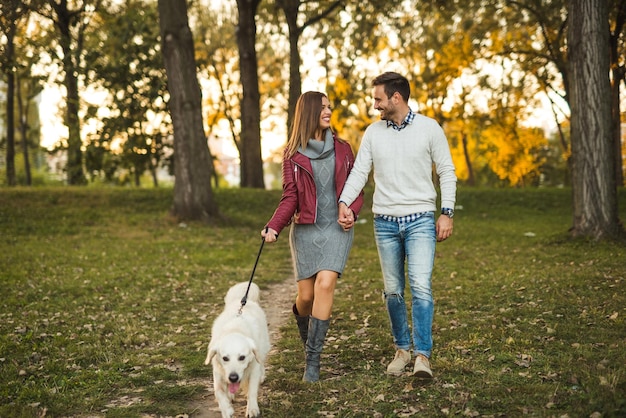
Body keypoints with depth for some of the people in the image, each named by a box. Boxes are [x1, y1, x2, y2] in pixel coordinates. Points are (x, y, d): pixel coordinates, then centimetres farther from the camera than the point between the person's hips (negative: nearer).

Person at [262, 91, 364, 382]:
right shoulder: (293, 154, 3)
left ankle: (313, 359, -11)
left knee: (325, 284, -18)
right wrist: (274, 227, -13)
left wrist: (352, 212, -7)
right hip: (306, 228, 0)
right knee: (306, 295, 0)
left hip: (337, 227, 0)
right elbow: (290, 197, 1)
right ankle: (302, 321, 39)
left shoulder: (342, 149, 8)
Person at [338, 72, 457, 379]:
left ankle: (422, 354, -9)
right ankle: (402, 349, 23)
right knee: (393, 291, 8)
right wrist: (344, 201, -13)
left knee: (420, 286, -15)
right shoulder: (373, 132, 7)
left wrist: (447, 213, -6)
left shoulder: (429, 128, -1)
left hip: (421, 219, -3)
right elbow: (359, 171, 4)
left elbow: (447, 172, 2)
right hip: (385, 222, 3)